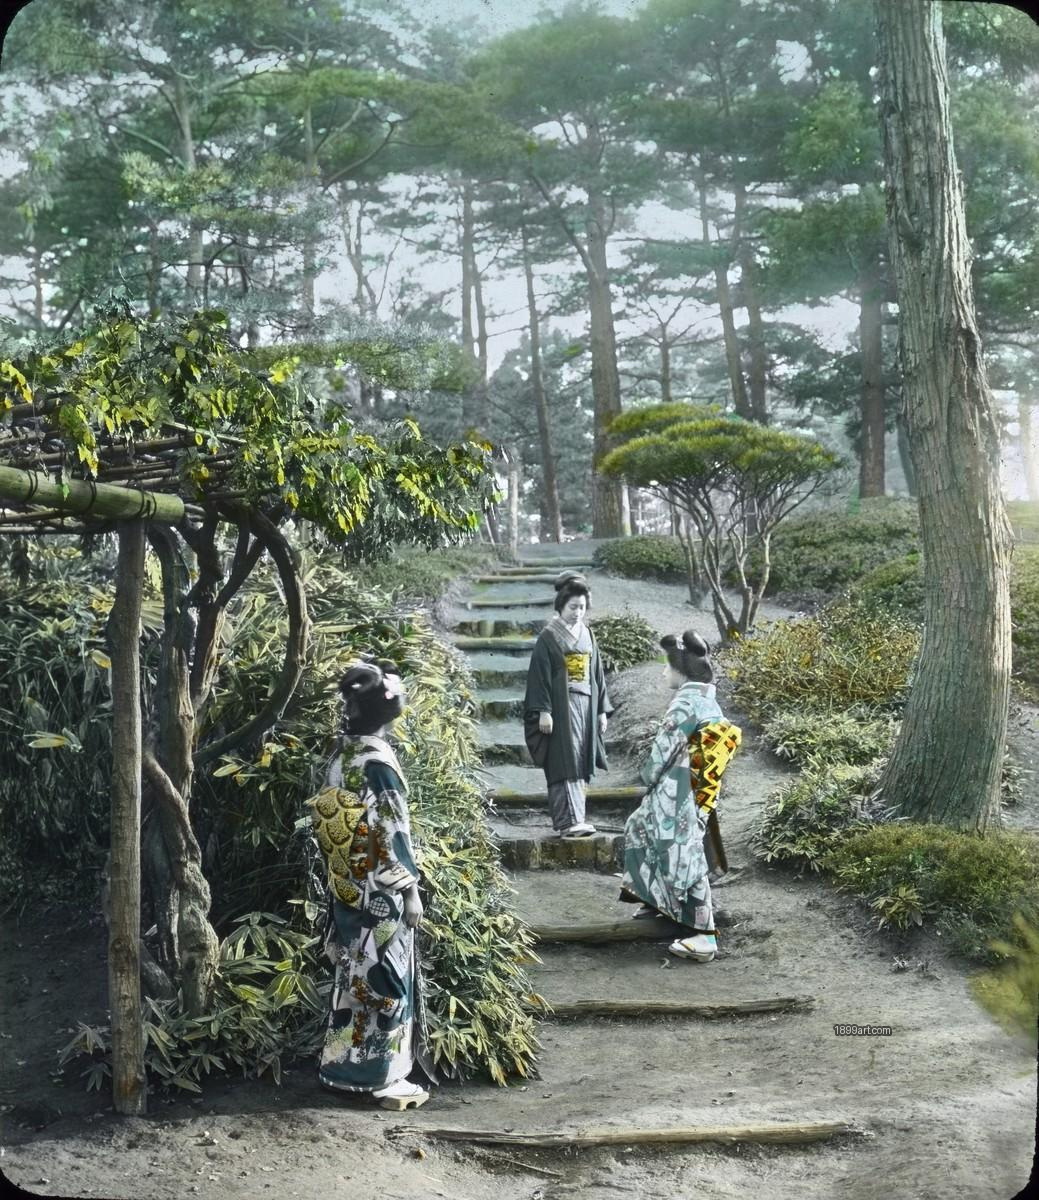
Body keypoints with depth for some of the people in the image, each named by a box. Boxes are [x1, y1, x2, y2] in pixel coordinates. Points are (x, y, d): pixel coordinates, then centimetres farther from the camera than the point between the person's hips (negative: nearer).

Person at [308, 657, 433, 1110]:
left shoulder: (342, 756, 5)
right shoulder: (378, 761, -21)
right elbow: (393, 834, -20)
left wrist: (344, 878, 19)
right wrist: (411, 890, -13)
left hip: (347, 889, 8)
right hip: (380, 893, -8)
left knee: (355, 978, 17)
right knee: (385, 981, 2)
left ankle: (344, 1066, 26)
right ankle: (385, 1078, 10)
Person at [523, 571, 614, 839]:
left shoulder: (587, 635, 13)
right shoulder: (548, 637, -5)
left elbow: (597, 674, 17)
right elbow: (539, 675, -9)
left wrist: (602, 710, 14)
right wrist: (543, 711, -16)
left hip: (585, 706, 6)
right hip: (560, 708, -6)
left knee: (580, 764, 5)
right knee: (566, 762, -12)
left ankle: (568, 821, 11)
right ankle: (570, 820, -16)